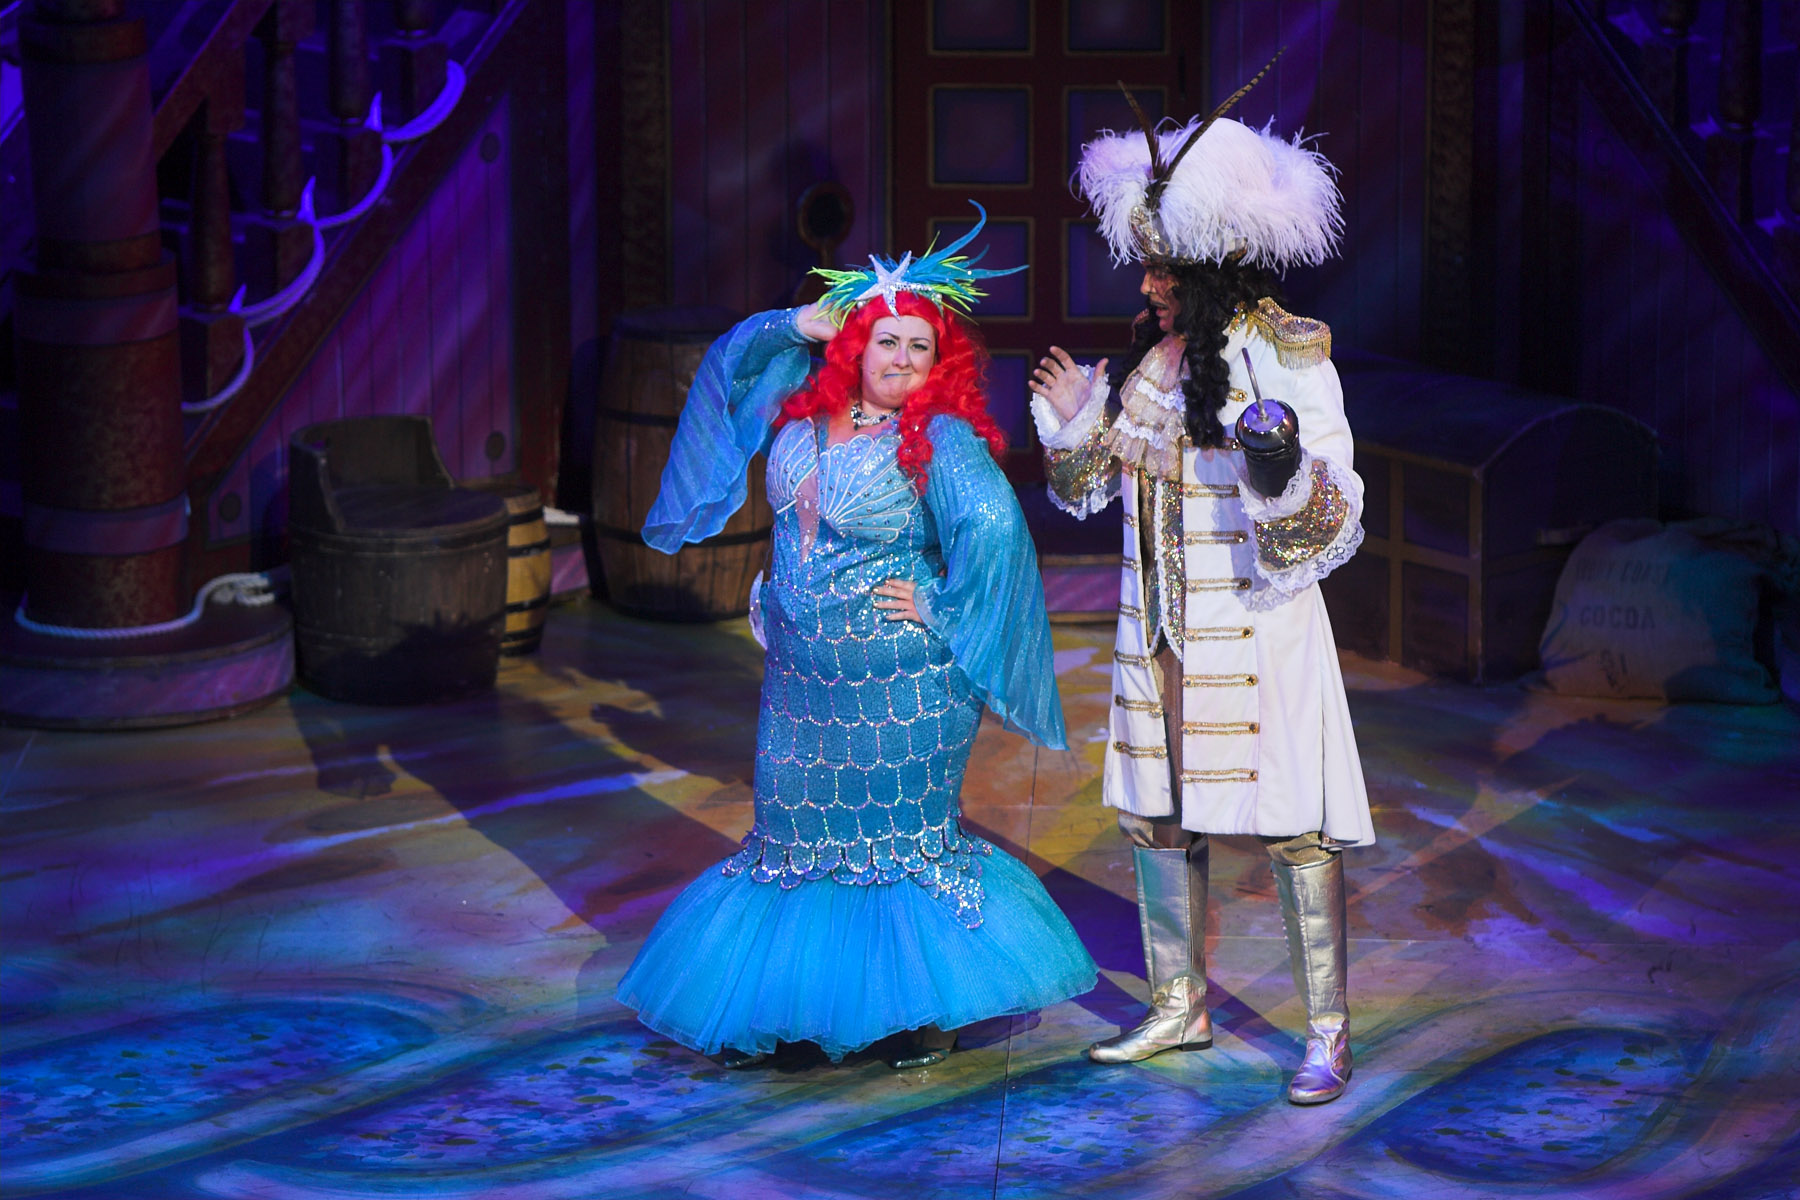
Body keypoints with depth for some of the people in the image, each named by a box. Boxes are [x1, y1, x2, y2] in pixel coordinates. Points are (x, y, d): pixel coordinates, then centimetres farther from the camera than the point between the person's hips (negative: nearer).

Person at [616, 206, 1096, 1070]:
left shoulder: (941, 441, -16)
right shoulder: (802, 410, 3)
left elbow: (992, 525, -27)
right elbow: (727, 368, 17)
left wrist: (942, 611, -20)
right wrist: (800, 325, 0)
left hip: (898, 684, -7)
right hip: (802, 675, 7)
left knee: (904, 835, 2)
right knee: (796, 832, 12)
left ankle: (926, 1008, 12)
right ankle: (783, 1003, 22)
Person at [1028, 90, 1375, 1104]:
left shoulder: (1288, 357, -12)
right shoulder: (1152, 353, 7)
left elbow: (1330, 523, -12)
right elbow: (1094, 486, 18)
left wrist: (1281, 475, -32)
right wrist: (1077, 422, 0)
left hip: (1255, 629, -7)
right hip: (1159, 630, 7)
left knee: (1292, 825, -6)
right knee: (1157, 815, 12)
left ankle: (1329, 1031, 0)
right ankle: (1180, 1007, 26)